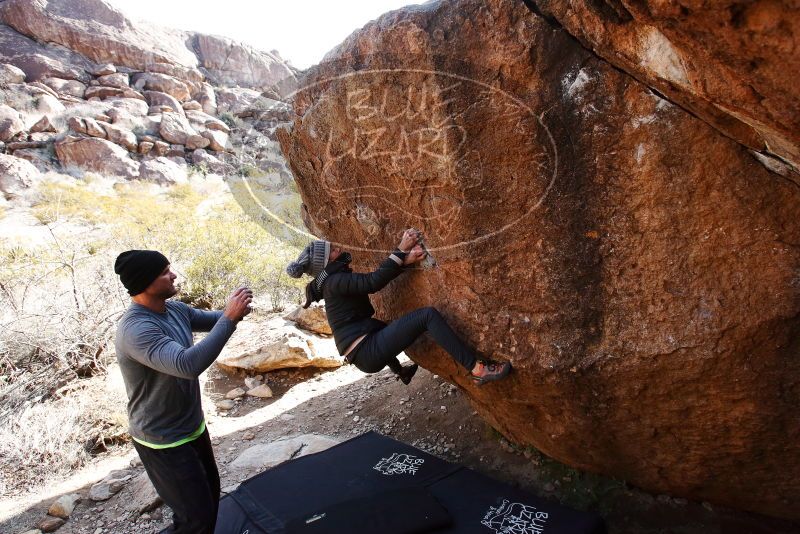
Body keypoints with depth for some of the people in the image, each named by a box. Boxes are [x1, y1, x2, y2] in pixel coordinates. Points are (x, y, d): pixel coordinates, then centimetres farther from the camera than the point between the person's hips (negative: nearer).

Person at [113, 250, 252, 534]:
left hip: (193, 426, 9)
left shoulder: (174, 309, -4)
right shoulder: (135, 329, -31)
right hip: (164, 440, -8)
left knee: (210, 495, 25)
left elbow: (212, 320, 11)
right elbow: (188, 364, -43)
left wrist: (234, 311, -11)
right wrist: (230, 318, -40)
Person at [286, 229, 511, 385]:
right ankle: (477, 369, -25)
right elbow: (374, 282, -22)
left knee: (380, 326, 46)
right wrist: (401, 250, -17)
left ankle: (401, 372, 63)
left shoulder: (336, 280, 16)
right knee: (428, 315, -20)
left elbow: (375, 276, 10)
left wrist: (406, 261, -5)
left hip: (364, 354, 11)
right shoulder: (334, 282, -12)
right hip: (368, 352, -11)